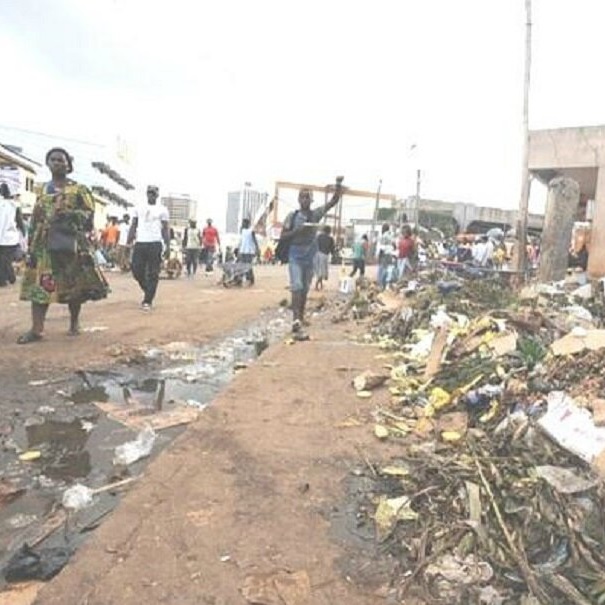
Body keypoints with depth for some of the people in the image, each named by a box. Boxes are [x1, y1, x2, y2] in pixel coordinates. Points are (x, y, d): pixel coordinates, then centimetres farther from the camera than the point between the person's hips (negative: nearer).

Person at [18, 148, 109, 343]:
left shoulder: (79, 189, 5)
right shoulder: (43, 190, 17)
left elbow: (89, 214, -3)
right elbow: (35, 218, 16)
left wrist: (69, 214, -20)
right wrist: (31, 244, 9)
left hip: (72, 242, -3)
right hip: (44, 242, 3)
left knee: (74, 283, 1)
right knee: (39, 283, -5)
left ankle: (74, 322, 17)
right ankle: (36, 329, -5)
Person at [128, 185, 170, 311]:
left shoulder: (162, 209, 6)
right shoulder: (139, 208, 14)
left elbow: (165, 229, 4)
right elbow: (133, 226, 13)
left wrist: (168, 245, -4)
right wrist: (129, 241, 2)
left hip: (155, 244, -3)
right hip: (139, 243, 3)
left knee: (152, 274, -3)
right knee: (137, 270, 3)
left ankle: (147, 301, 1)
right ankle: (147, 290, 28)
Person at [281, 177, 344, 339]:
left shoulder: (316, 214, 3)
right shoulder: (292, 216, -3)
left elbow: (333, 201, 0)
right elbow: (283, 236, -3)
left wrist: (339, 185, -13)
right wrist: (297, 231, -18)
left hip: (310, 257, 4)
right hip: (295, 257, -4)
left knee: (305, 290, 10)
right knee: (297, 287, -17)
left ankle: (299, 321, 22)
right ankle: (297, 323, -25)